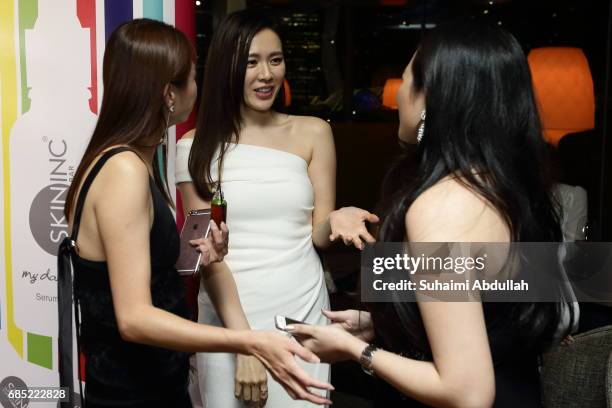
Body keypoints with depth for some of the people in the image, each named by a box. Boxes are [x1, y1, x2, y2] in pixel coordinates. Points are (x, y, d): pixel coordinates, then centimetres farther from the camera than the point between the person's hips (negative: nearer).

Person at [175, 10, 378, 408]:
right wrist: (241, 333, -16)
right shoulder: (196, 146, -2)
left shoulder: (313, 132, 1)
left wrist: (335, 221, -19)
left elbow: (318, 234, 4)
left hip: (301, 309, 1)